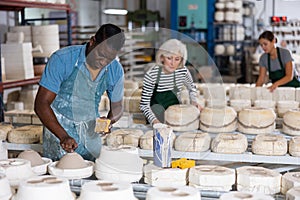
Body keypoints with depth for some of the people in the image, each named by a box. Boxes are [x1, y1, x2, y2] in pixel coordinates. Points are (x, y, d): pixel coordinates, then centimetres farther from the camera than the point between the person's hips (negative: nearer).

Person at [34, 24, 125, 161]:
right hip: (58, 128, -3)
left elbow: (117, 106, 8)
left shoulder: (115, 70, -7)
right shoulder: (62, 59, -20)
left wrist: (109, 120, -16)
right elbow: (41, 104, -21)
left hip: (90, 133, 4)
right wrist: (63, 136, -33)